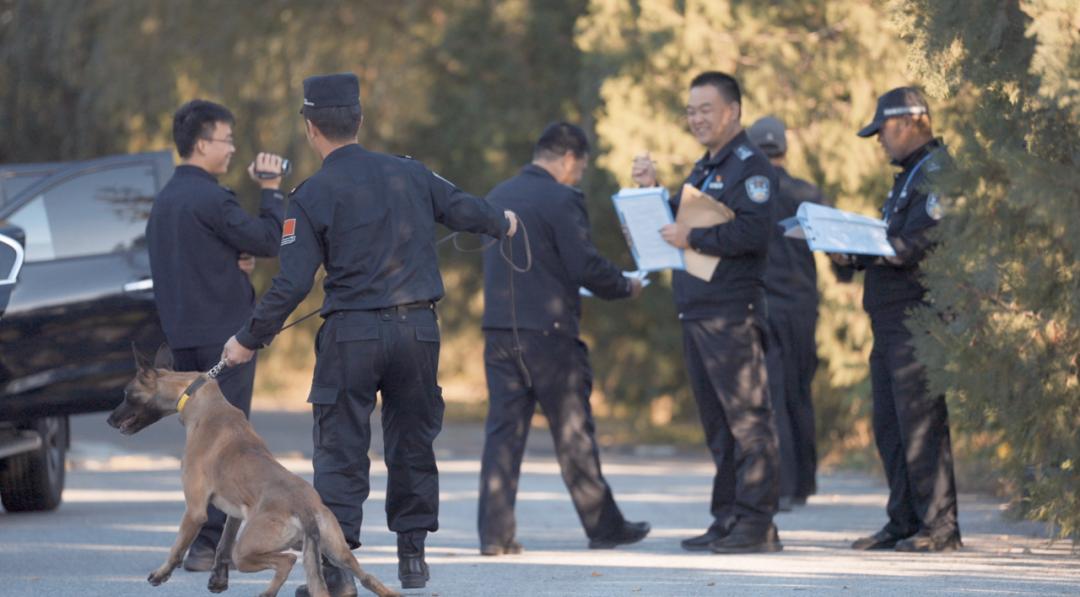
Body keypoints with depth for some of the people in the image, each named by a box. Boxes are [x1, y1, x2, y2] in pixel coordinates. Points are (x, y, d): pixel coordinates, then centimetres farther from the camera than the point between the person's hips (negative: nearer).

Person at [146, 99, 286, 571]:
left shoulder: (165, 200, 13)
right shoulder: (210, 198, -15)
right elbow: (271, 240, -13)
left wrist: (233, 264, 6)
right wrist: (271, 190, -2)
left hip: (183, 335, 9)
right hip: (224, 332, -9)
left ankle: (206, 538, 17)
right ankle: (207, 545, -10)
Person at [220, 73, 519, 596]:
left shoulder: (313, 196, -7)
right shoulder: (408, 174, 5)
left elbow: (292, 283, -10)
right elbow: (463, 209, 20)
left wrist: (249, 340, 0)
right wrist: (501, 223, 43)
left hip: (352, 334, -4)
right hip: (417, 329, 4)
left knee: (340, 450, 0)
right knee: (412, 443, 17)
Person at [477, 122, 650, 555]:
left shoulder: (497, 197, 12)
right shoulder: (561, 199, -11)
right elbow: (587, 267, -16)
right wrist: (626, 287, 2)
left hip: (498, 329, 6)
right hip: (547, 331, -6)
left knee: (503, 429, 5)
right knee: (573, 431, 5)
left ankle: (494, 532, -2)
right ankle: (602, 525, 15)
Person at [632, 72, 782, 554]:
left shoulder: (749, 167, -8)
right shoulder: (703, 169, 21)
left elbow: (753, 233, -21)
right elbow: (678, 224, 24)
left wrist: (694, 239, -19)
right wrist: (652, 192, 11)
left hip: (733, 313, -10)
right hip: (695, 313, 10)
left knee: (747, 417, -9)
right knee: (717, 423, 12)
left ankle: (757, 524, -10)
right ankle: (727, 520, 16)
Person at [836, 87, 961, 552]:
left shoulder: (936, 172, -9)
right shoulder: (910, 176, 23)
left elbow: (920, 244, -21)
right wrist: (854, 253, 6)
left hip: (918, 317, -10)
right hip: (890, 319, 10)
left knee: (920, 422, -10)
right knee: (889, 424, 10)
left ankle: (939, 527, -9)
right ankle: (904, 523, 14)